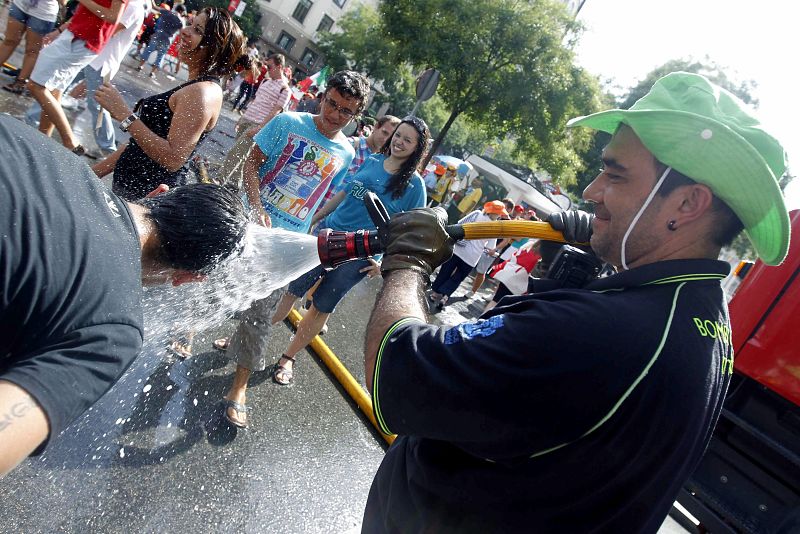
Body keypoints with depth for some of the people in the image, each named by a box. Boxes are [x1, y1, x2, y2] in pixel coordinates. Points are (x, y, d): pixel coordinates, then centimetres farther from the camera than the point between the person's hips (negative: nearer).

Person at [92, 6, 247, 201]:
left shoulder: (203, 92, -19)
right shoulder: (193, 87, 12)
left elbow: (173, 158, -28)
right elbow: (141, 141, 18)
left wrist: (124, 115, -23)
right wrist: (94, 172, 18)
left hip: (148, 194, -9)